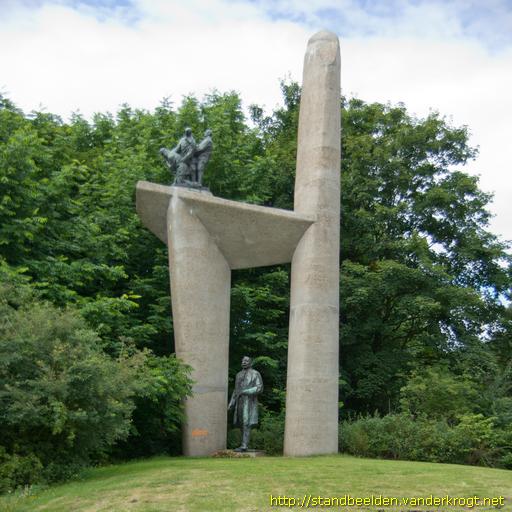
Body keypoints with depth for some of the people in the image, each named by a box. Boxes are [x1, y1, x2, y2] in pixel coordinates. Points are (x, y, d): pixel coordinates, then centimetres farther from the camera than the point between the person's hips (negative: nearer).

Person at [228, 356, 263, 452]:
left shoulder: (255, 374, -6)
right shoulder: (239, 374, 16)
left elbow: (259, 389, -15)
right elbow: (236, 391, 19)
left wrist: (244, 392, -20)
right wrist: (230, 404, 10)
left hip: (249, 403, -7)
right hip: (240, 403, 7)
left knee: (246, 424, -12)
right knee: (242, 424, 6)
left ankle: (244, 446, -12)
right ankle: (244, 445, 11)